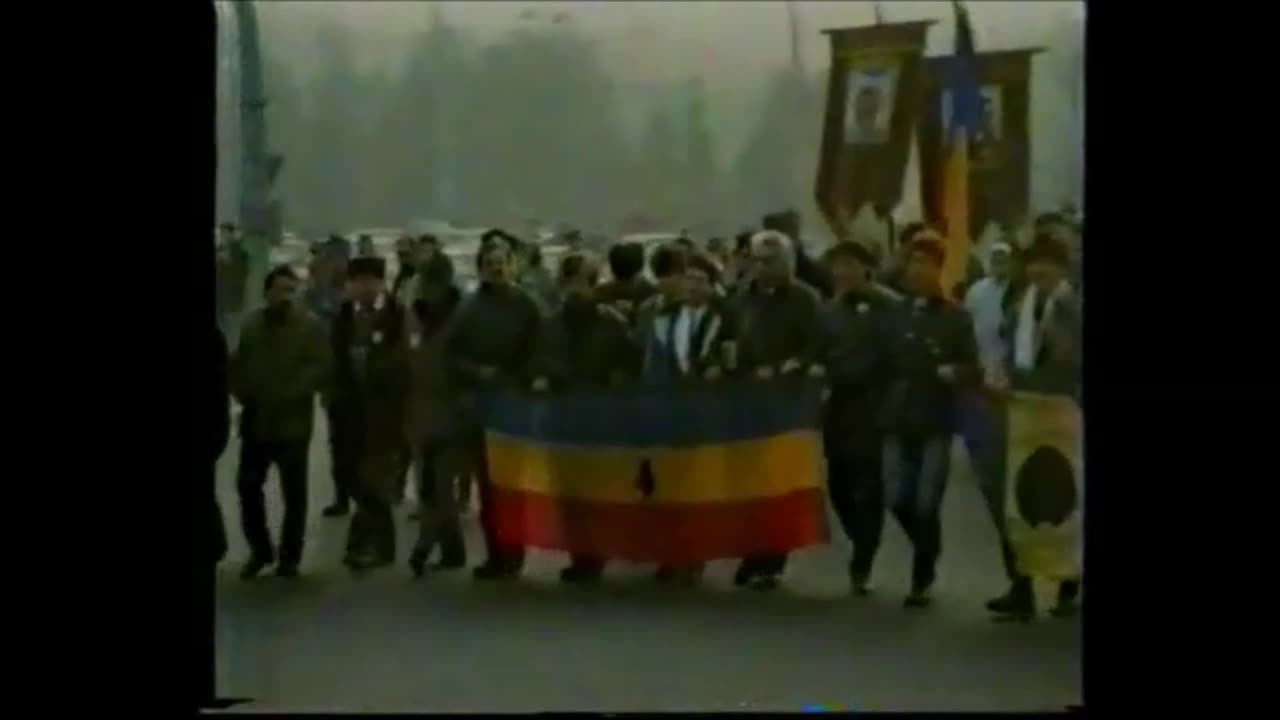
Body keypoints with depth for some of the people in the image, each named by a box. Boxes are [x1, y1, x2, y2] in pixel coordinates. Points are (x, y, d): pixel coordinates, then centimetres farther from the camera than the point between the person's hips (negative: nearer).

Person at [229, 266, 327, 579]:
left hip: (292, 423, -4)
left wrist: (289, 395, -21)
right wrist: (242, 392, -3)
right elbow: (237, 364, 15)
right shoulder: (251, 324, 10)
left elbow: (317, 368, -12)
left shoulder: (309, 326, -4)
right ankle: (259, 550, 21)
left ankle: (290, 556, 13)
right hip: (255, 421, 4)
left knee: (294, 494, 2)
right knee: (247, 486, 5)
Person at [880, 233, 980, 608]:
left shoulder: (956, 316, -2)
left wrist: (953, 373, -24)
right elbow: (883, 359, 8)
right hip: (898, 419, 3)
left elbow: (974, 370, -4)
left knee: (926, 505, -3)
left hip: (935, 422, -3)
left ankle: (922, 580, 11)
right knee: (897, 501, 2)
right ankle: (929, 550, 31)